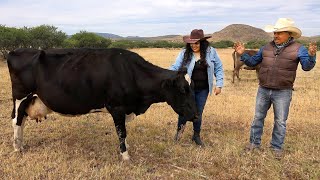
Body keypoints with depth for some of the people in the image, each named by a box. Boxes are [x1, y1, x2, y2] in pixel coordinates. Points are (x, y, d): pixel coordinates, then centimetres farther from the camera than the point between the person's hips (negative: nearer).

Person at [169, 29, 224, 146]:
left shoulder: (211, 52, -2)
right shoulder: (184, 53, -5)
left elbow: (218, 69, 4)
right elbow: (175, 67, -6)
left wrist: (219, 84, -2)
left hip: (203, 89, 1)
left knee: (198, 113, 11)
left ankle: (196, 135, 31)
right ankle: (180, 128, 19)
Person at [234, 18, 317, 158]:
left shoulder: (298, 49, -6)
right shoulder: (266, 48, 5)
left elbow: (307, 66, -16)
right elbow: (253, 62, 12)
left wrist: (311, 56, -36)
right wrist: (243, 54, -3)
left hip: (282, 92, -3)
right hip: (263, 90, 3)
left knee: (280, 122, 8)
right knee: (258, 117, 12)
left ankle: (277, 147, 24)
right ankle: (254, 143, 27)